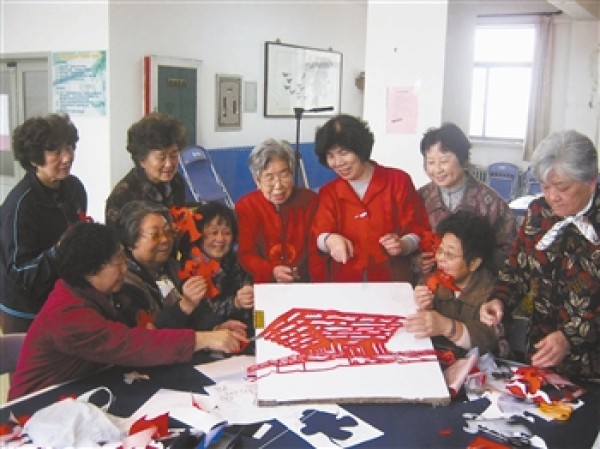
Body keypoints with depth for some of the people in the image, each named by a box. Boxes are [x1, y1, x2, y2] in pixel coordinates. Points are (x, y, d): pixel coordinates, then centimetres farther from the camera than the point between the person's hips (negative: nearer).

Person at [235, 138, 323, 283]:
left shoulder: (309, 200, 3)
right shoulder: (245, 206, 2)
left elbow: (318, 251, 1)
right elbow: (245, 254, -3)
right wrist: (272, 271, -21)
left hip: (305, 283, 2)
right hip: (263, 285, -1)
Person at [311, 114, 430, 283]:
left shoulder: (398, 181, 4)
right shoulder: (328, 192, 10)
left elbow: (419, 231, 3)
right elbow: (320, 235, -3)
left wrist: (402, 245, -17)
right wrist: (330, 240, -25)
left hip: (393, 280, -3)